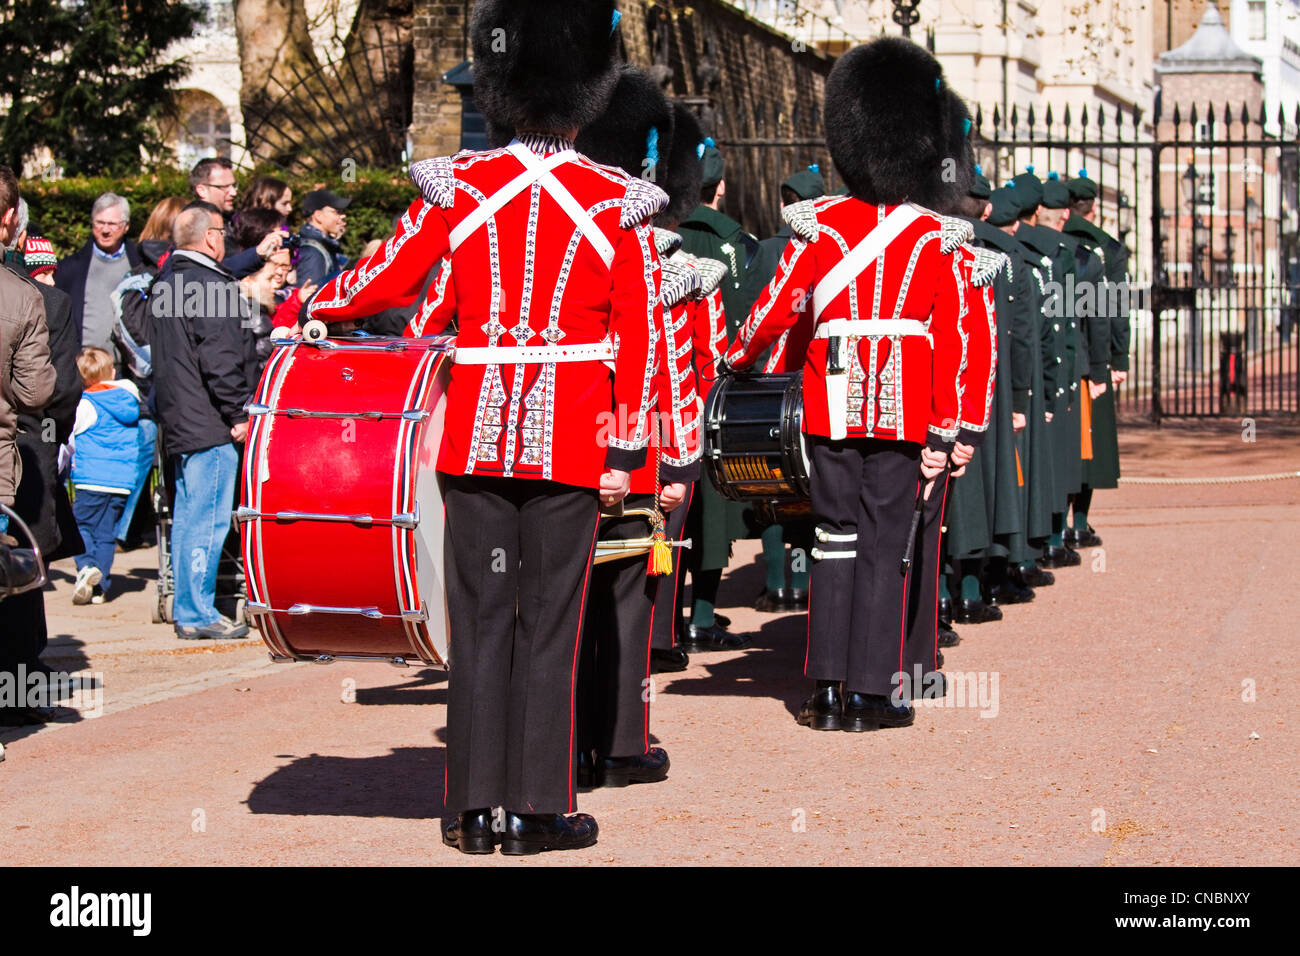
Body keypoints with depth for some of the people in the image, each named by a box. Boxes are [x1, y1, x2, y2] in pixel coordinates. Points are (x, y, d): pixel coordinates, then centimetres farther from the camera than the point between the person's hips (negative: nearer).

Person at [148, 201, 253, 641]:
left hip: (178, 420, 10)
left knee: (188, 517, 14)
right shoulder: (210, 286, -16)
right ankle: (197, 613, -4)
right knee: (208, 518, -6)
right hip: (210, 424, -10)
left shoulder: (166, 282, 14)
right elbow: (220, 362, -20)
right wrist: (238, 416, -12)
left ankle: (186, 610, 18)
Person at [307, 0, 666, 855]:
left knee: (480, 616, 7)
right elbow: (638, 336, -3)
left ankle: (474, 807, 9)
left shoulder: (457, 190, -1)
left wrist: (318, 307, 24)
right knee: (549, 620, 5)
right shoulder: (618, 206, -3)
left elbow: (387, 281, 4)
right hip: (569, 442, -1)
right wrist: (625, 449, 2)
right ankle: (538, 809, 6)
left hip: (477, 432, 1)